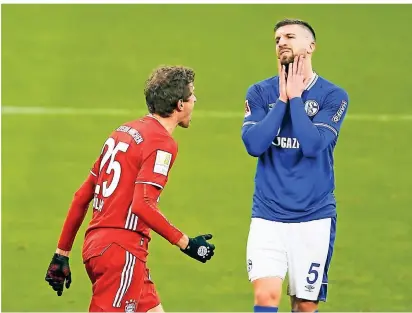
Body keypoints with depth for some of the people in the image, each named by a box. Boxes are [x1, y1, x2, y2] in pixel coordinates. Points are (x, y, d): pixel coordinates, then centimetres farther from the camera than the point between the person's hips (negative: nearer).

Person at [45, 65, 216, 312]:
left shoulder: (124, 131, 16)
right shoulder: (162, 143, -9)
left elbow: (83, 196, 17)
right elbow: (142, 205, -21)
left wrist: (62, 253, 20)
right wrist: (185, 243, -13)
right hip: (123, 252, -9)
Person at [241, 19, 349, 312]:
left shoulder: (333, 96, -2)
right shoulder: (260, 93, 4)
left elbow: (312, 144, -16)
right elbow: (253, 143, -11)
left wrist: (295, 97, -10)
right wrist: (283, 99, -9)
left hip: (315, 216, -1)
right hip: (268, 215, 1)